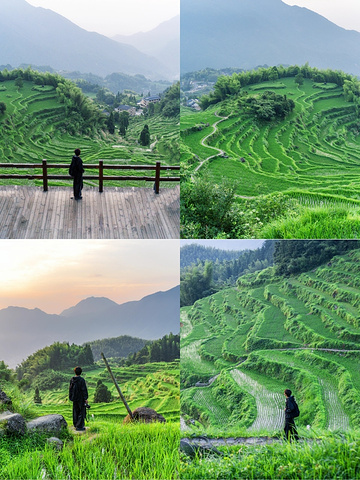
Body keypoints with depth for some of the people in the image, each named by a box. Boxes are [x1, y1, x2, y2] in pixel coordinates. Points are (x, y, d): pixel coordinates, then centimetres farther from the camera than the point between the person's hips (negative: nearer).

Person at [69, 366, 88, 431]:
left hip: (74, 398, 7)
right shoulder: (81, 380, -17)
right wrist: (85, 398, -11)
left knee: (75, 412, 17)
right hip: (81, 398, -6)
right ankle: (79, 426, -2)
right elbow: (84, 390, -16)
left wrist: (71, 397, 21)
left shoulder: (72, 380, 2)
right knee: (81, 412, 0)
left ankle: (76, 425, 25)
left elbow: (70, 389, 11)